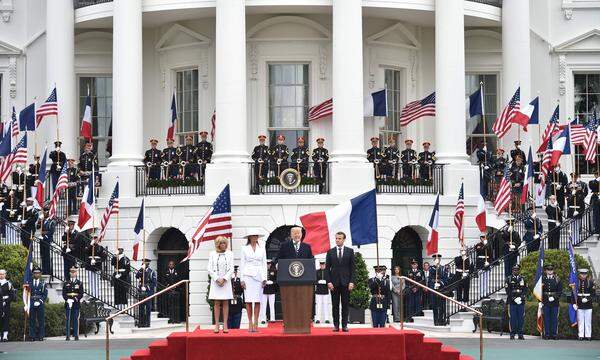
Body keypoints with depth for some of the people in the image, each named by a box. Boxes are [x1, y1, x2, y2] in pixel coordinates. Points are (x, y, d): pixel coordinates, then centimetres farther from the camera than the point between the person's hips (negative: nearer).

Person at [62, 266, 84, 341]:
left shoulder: (79, 283, 8)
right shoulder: (66, 283, 11)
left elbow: (81, 294, 2)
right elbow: (64, 293, 6)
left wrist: (75, 299, -13)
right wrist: (67, 299, -12)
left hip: (76, 304, -1)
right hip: (67, 303, 1)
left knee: (76, 320, -1)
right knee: (68, 320, -1)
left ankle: (76, 335, 2)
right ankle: (67, 336, 1)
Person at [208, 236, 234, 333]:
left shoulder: (229, 254, 7)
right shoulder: (212, 254, 5)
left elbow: (231, 269, 4)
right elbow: (210, 269, 1)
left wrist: (224, 279, -8)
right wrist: (217, 279, -9)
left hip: (226, 281, 1)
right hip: (215, 281, -1)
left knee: (225, 303, -1)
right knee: (216, 303, -2)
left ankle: (225, 325, -1)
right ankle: (216, 325, -2)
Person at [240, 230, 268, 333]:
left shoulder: (262, 249, 12)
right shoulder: (245, 249, 7)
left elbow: (264, 264, 11)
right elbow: (242, 264, 5)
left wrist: (264, 278, 2)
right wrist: (242, 279, -2)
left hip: (259, 276, 2)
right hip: (248, 275, -1)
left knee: (257, 301, -2)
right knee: (248, 300, -4)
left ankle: (256, 323, 0)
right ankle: (250, 323, -1)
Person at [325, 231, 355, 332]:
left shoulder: (350, 251, 6)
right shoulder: (330, 252, 7)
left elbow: (352, 267, 4)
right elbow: (327, 268, 5)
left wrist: (351, 281, -5)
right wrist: (329, 281, -5)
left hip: (345, 282, 0)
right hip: (334, 282, 0)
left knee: (345, 305, 0)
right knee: (335, 305, 1)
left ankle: (344, 325, 3)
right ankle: (336, 325, 4)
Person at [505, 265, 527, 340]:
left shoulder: (522, 279, 11)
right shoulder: (508, 279, 4)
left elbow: (525, 290, 7)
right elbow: (508, 291, -3)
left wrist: (521, 297, -9)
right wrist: (514, 298, -12)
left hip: (521, 302, 2)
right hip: (512, 302, -2)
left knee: (521, 318, 2)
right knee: (512, 318, -2)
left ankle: (520, 334, 7)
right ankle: (512, 334, 2)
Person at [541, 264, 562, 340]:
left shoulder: (557, 279, 7)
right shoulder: (543, 279, 7)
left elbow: (560, 291, 4)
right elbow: (540, 290, 7)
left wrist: (554, 297, -11)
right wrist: (541, 300, -1)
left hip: (555, 301, 0)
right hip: (545, 302, 0)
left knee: (554, 318, 2)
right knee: (546, 319, 1)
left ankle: (554, 334, 7)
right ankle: (547, 334, 5)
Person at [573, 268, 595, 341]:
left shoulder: (590, 282, 3)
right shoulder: (577, 282, 3)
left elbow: (593, 294, 2)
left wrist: (587, 299, -13)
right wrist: (574, 303, -5)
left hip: (588, 304, 0)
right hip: (579, 305, 0)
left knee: (588, 321, 2)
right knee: (580, 321, 2)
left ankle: (588, 335, 7)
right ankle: (581, 335, 6)